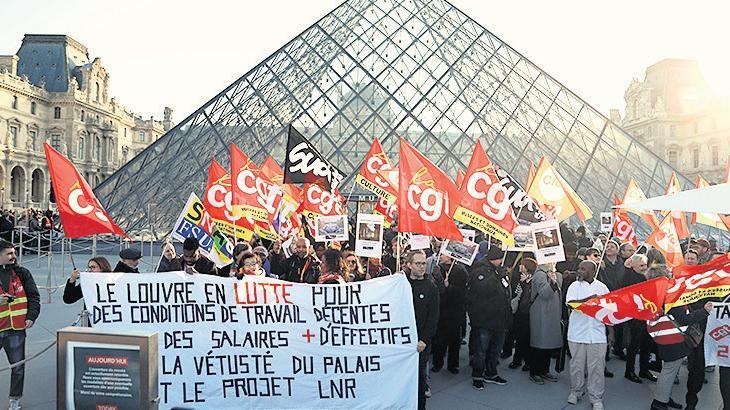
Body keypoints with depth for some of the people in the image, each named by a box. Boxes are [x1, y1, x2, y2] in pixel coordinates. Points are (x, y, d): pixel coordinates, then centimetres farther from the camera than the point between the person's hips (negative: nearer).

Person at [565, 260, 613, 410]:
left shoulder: (602, 287, 5)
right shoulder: (574, 286, 2)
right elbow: (570, 303, -14)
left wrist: (611, 331, 7)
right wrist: (589, 299, -23)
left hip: (597, 334, 0)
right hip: (577, 333, 0)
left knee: (597, 367, 0)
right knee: (577, 364, 9)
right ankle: (575, 391, 26)